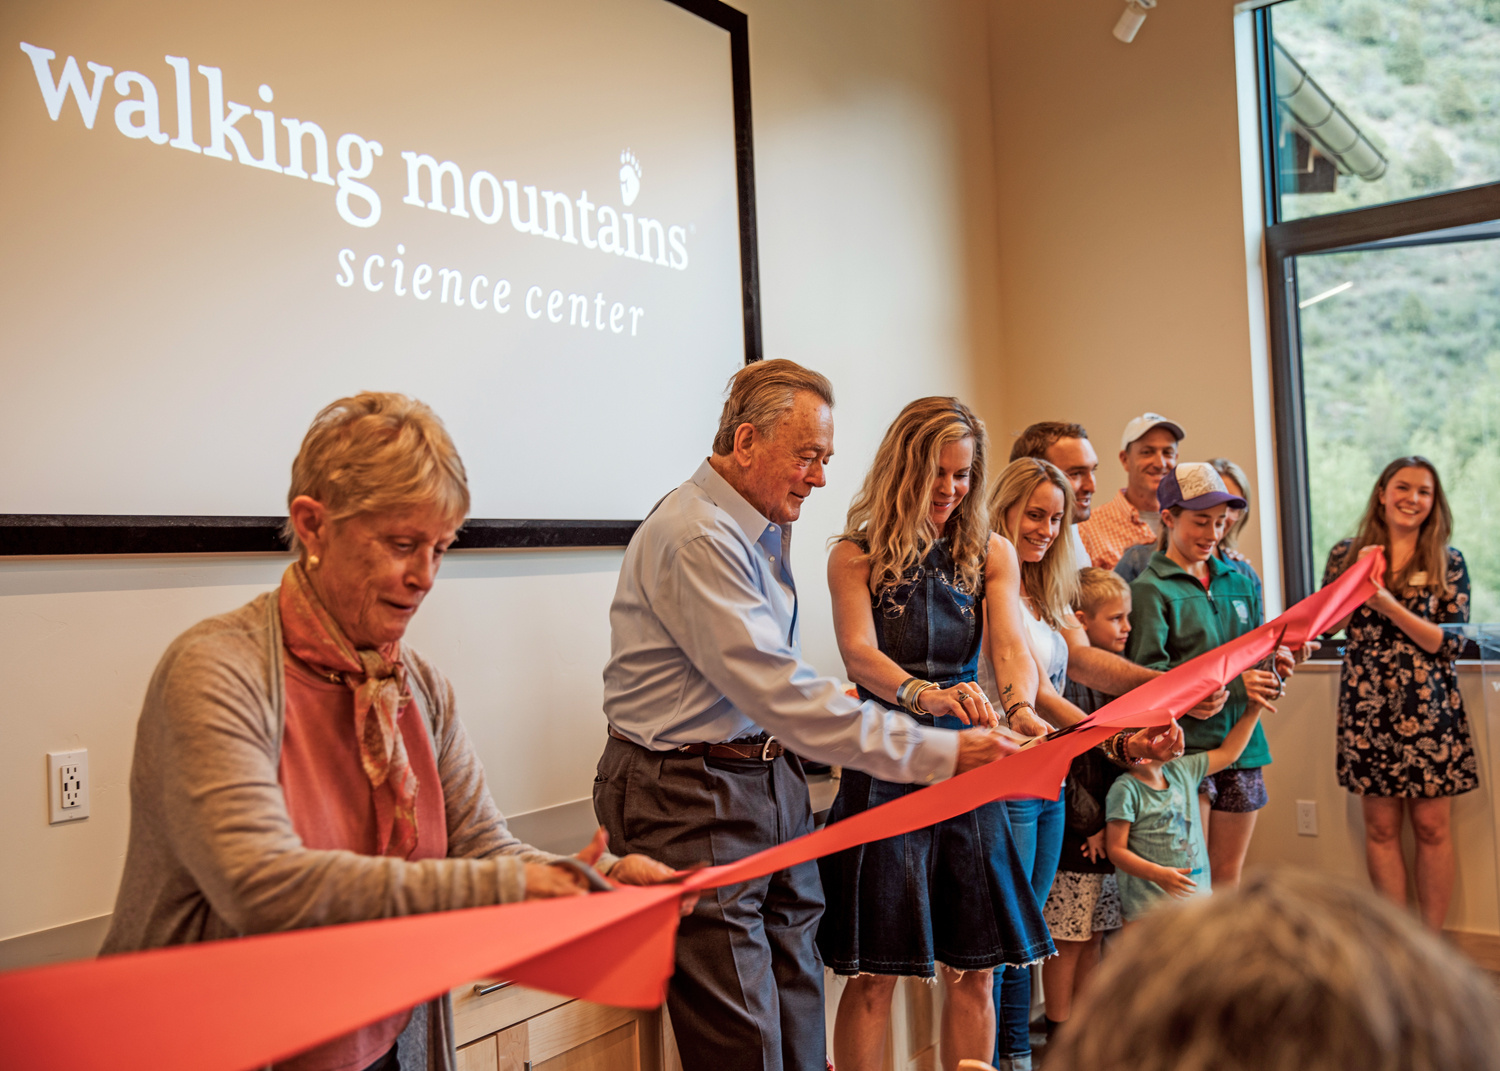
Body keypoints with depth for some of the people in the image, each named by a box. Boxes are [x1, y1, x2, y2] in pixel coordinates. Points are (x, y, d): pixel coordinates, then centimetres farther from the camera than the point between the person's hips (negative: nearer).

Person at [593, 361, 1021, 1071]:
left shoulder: (763, 530, 13)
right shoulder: (696, 538, -20)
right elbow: (780, 693, -26)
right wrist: (938, 753, -26)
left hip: (769, 779, 9)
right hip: (694, 800, -9)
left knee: (799, 1012, 11)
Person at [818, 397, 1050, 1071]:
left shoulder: (991, 556, 8)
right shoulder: (856, 556, -2)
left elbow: (1012, 648, -7)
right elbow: (859, 653, -19)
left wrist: (1021, 708, -30)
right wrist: (921, 694, -40)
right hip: (883, 768, -3)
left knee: (973, 969, 9)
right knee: (874, 974, 0)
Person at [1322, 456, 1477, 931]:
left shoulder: (1448, 563, 1)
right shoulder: (1347, 555, 5)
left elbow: (1451, 643, -6)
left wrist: (1391, 607, -18)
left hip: (1429, 712, -1)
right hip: (1366, 709, 1)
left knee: (1431, 827, 4)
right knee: (1380, 827, 6)